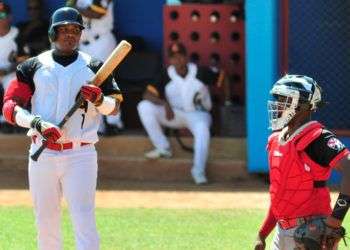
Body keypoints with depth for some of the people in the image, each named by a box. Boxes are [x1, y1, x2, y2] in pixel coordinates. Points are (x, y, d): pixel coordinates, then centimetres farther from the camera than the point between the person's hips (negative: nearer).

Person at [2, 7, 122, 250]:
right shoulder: (33, 67, 6)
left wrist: (99, 99, -14)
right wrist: (36, 122, -17)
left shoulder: (94, 67, 7)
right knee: (46, 222, 7)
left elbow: (115, 106, 9)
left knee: (84, 220, -11)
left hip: (80, 156, -1)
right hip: (43, 154, 1)